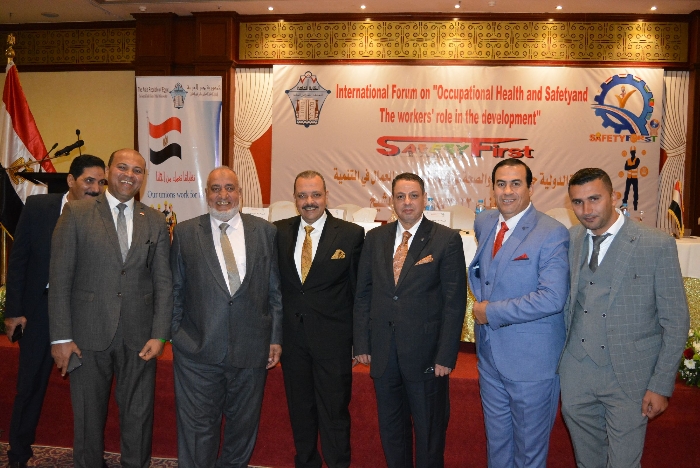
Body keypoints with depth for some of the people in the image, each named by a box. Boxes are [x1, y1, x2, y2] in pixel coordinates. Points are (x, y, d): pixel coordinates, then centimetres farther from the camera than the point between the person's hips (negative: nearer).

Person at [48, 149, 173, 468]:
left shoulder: (155, 221, 6)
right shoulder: (76, 213, 0)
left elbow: (163, 282, 4)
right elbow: (59, 278, -3)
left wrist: (159, 334, -5)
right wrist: (61, 337, -7)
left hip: (139, 336, 2)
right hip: (88, 334, -1)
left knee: (138, 416, 12)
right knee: (88, 417, 14)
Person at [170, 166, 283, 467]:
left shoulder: (265, 232, 3)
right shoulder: (185, 233, 3)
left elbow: (275, 290, 4)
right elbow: (176, 290, 7)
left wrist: (275, 338, 3)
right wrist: (176, 335, 4)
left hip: (251, 349, 1)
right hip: (197, 351, -1)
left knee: (243, 425, 17)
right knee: (198, 428, 7)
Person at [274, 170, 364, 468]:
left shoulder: (351, 234, -6)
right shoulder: (279, 232, 3)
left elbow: (359, 290, -4)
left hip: (332, 339, -3)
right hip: (292, 337, 4)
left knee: (334, 412, 8)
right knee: (300, 410, 19)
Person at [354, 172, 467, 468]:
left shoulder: (447, 240, -7)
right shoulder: (375, 238, 5)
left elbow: (455, 301, -9)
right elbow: (363, 295, 6)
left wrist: (446, 355, -12)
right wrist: (361, 343, 2)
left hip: (425, 354, -3)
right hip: (383, 353, 4)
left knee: (429, 431, 14)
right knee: (390, 428, 19)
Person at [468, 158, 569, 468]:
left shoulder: (551, 233, -16)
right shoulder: (483, 222, 4)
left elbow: (552, 298, -26)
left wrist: (492, 312, -19)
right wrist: (481, 302, 3)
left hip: (531, 360, -6)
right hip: (489, 353, 6)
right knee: (496, 439, 23)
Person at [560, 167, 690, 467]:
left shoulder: (657, 245, -12)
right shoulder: (569, 241, 0)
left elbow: (676, 322, -8)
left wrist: (662, 386, -9)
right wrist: (558, 356, 2)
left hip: (628, 376, -3)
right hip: (575, 372, 4)